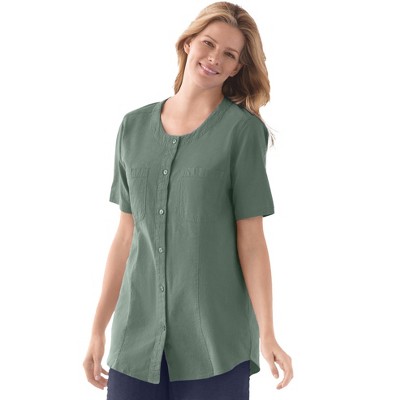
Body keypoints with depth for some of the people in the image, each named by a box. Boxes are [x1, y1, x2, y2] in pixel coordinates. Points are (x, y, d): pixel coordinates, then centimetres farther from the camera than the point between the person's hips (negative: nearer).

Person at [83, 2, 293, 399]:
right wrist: (98, 328, 9)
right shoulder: (134, 127, 7)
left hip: (215, 341, -3)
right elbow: (126, 235, 9)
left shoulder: (243, 129, -4)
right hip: (138, 336, 3)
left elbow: (251, 239, -6)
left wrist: (267, 335, -13)